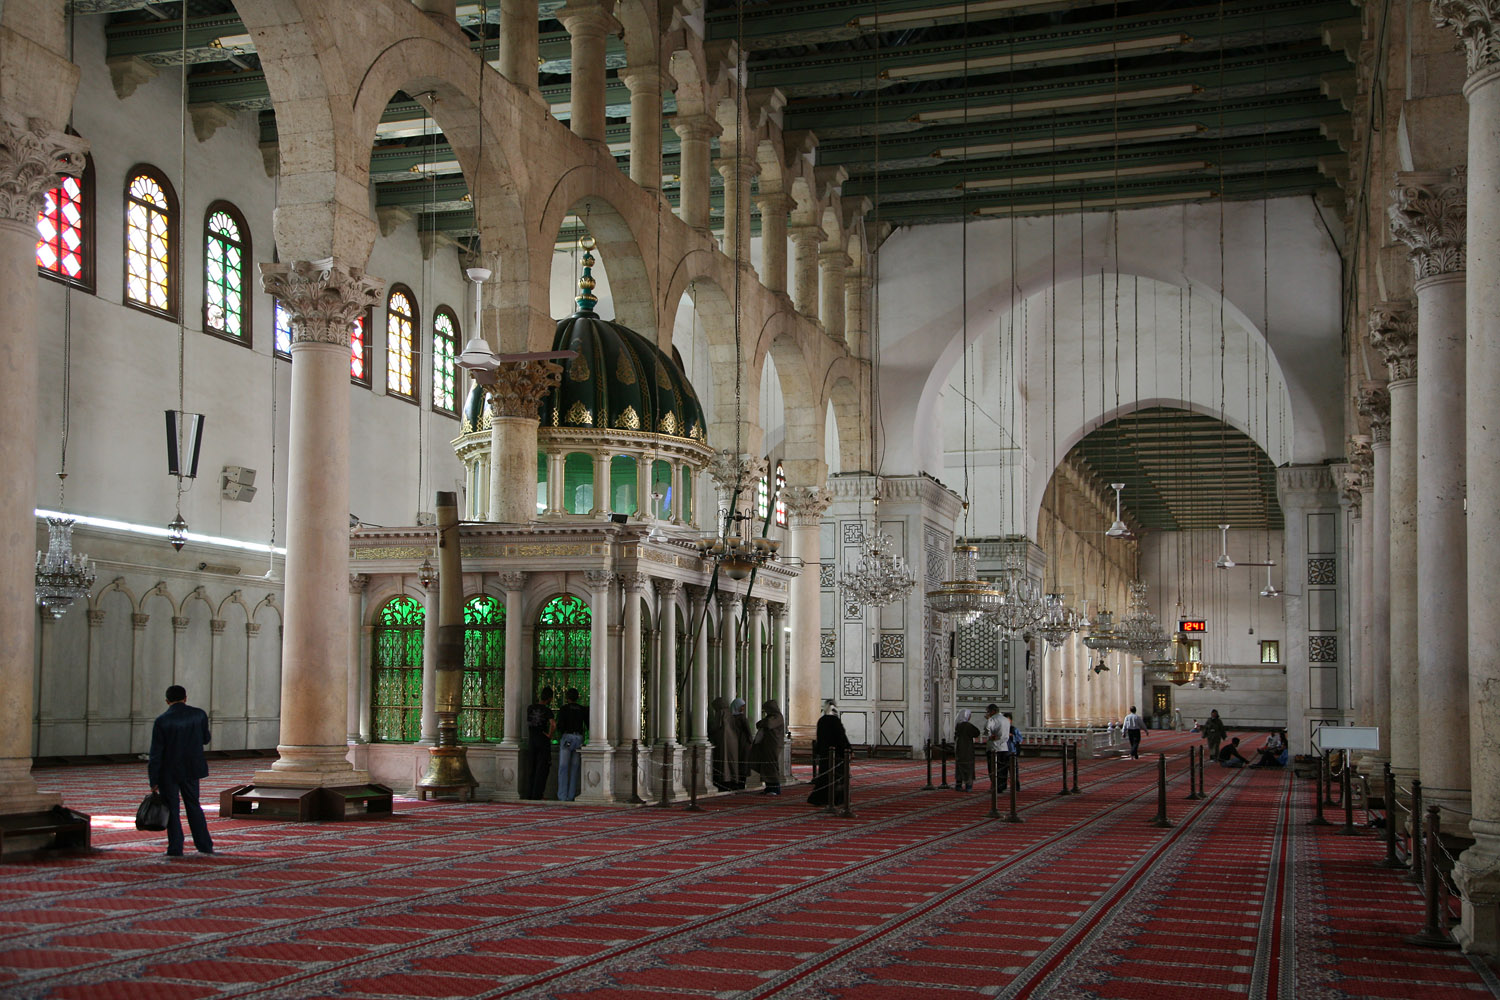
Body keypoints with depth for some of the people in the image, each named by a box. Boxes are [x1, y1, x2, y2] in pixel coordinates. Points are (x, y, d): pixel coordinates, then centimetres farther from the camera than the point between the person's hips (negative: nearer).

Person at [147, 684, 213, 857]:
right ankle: (205, 846, 18)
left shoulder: (161, 721, -13)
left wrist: (154, 781, -7)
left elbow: (155, 754, -12)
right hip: (191, 770, 3)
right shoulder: (199, 715, -5)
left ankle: (175, 849, 7)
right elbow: (205, 739, 9)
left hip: (169, 772, -3)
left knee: (171, 810, 7)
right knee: (193, 805, 16)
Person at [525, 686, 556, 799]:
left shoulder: (530, 708, 1)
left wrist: (538, 699, 24)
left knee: (531, 768, 14)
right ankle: (537, 794, 1)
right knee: (542, 769, 3)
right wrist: (550, 735, -9)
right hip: (543, 741, -5)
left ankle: (529, 793, 13)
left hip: (531, 741, 5)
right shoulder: (547, 710, -13)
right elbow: (553, 724, -27)